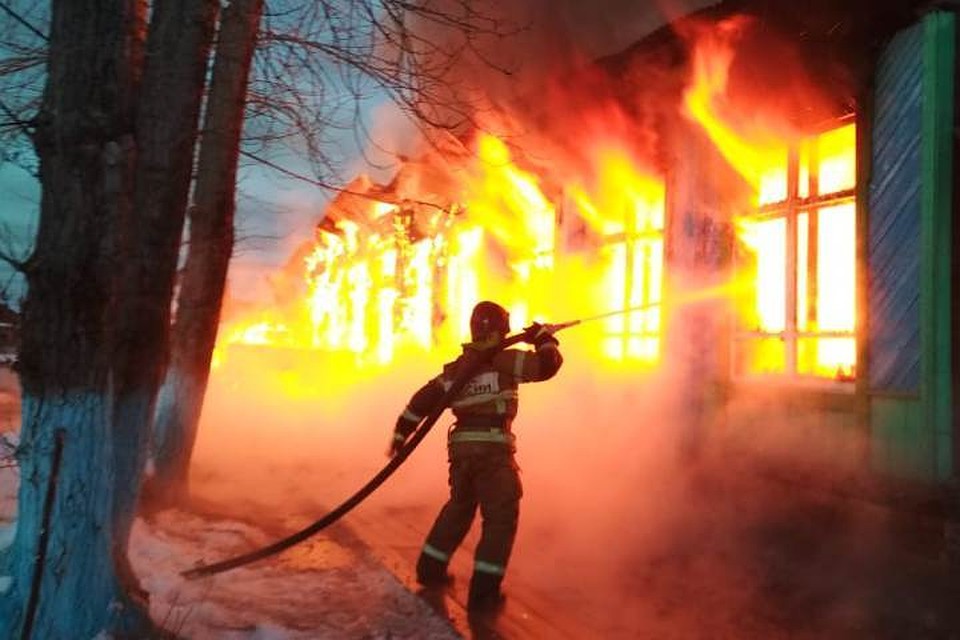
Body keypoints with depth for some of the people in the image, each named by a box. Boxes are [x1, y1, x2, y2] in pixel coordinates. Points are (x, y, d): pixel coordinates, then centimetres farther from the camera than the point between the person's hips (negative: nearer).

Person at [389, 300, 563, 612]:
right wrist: (543, 338, 10)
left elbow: (424, 398, 12)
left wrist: (402, 431, 17)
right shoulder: (503, 359, -5)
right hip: (492, 448, -7)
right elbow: (547, 365, -8)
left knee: (459, 507, 26)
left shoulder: (456, 367, 13)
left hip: (460, 448, 7)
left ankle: (430, 568, 37)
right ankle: (483, 591, 1)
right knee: (501, 517, 3)